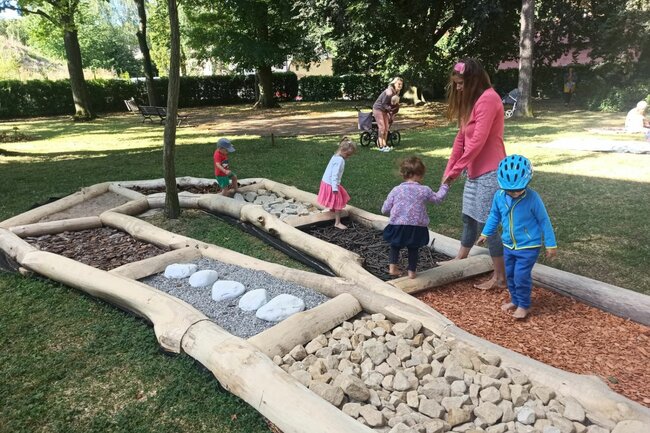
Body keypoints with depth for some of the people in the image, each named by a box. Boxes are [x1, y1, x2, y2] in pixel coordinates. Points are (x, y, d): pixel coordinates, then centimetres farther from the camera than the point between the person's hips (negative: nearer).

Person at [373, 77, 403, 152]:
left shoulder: (396, 92, 3)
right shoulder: (389, 92, -24)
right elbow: (383, 104, -23)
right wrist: (390, 109, -30)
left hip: (384, 110, 9)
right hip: (378, 109, -9)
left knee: (386, 128, 8)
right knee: (382, 128, -9)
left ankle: (384, 145, 17)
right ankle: (381, 146, -2)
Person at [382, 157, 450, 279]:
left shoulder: (396, 190, -4)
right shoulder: (424, 190, -4)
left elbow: (384, 210, 0)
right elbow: (438, 198, 15)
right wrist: (444, 186, 30)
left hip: (398, 227, 0)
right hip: (417, 228, 0)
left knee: (395, 246, 24)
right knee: (413, 249, 21)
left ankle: (392, 267, 16)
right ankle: (412, 271, 23)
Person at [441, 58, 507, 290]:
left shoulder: (488, 99, -16)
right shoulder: (471, 101, 14)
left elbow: (477, 141, -21)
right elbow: (461, 137, 12)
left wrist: (455, 170, -15)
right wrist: (448, 170, 6)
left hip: (490, 172, -9)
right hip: (475, 171, 9)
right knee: (469, 218, 19)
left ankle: (500, 277, 10)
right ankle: (460, 260, 35)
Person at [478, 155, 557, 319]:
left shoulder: (532, 198, -20)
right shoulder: (499, 196, -8)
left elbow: (544, 221, -11)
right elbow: (494, 216, 10)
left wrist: (551, 244, -7)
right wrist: (485, 233, 16)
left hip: (529, 246, -5)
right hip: (509, 245, 5)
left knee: (521, 275, -7)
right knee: (510, 274, 15)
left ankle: (524, 305, 14)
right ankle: (515, 300, 35)